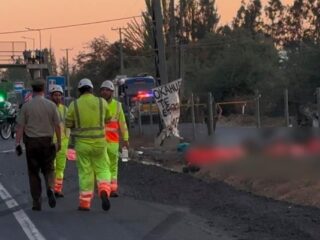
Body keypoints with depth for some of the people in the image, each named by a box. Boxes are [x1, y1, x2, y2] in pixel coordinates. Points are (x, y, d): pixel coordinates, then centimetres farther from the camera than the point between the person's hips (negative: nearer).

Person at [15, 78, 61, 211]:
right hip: (47, 141, 0)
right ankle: (50, 189, -16)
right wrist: (59, 142, 9)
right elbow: (57, 125, -1)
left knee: (33, 172, 9)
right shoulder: (51, 105, -2)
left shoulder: (26, 106, -3)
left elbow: (20, 126, -6)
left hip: (31, 142, 0)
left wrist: (17, 143, -2)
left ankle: (36, 201, 7)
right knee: (48, 169, 14)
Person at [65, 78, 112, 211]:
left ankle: (85, 203, 9)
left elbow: (68, 124, 1)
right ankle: (104, 193, -13)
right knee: (102, 169, 12)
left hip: (82, 144, 0)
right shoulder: (102, 102, -3)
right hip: (99, 143, 1)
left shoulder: (74, 105, -6)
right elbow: (107, 118, 14)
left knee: (85, 173, 9)